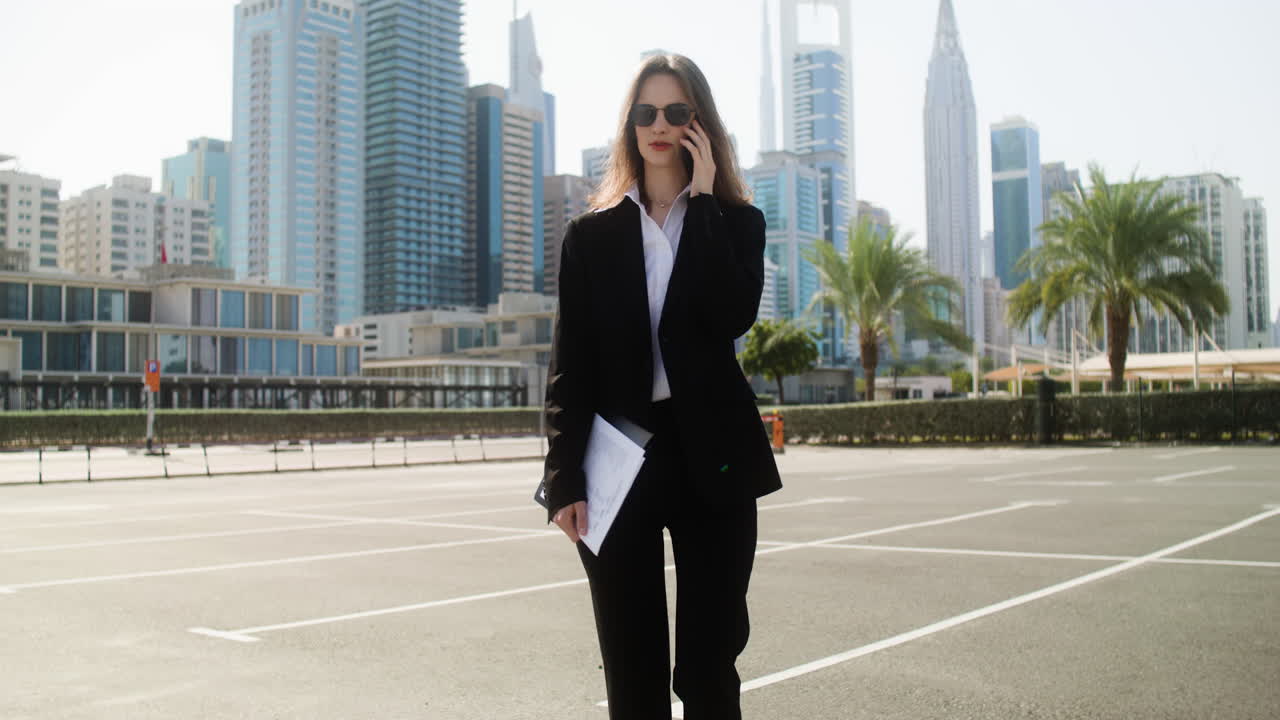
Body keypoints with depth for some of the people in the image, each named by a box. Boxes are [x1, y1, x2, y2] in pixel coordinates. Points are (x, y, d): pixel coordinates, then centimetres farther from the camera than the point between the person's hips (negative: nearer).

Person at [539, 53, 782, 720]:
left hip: (710, 458, 0)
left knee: (708, 666, 3)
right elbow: (570, 364, 3)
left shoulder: (735, 222, 7)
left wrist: (701, 199, -9)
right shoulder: (590, 236, 8)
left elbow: (733, 315, -14)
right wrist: (564, 480, -5)